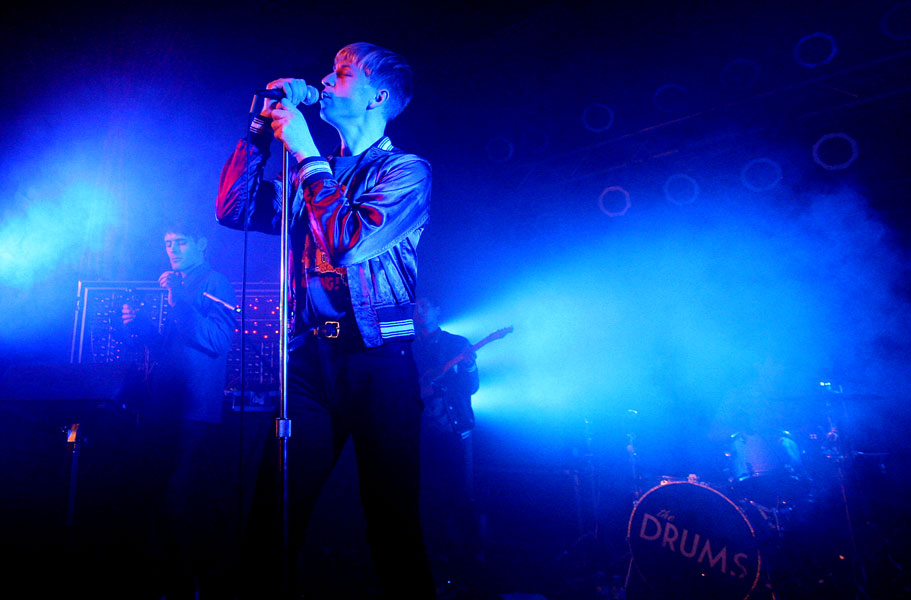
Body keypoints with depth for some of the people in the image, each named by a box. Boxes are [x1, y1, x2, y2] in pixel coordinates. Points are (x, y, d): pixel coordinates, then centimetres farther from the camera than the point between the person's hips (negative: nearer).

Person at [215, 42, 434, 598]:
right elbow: (233, 209, 13)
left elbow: (351, 240, -15)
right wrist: (264, 126, 11)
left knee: (392, 522, 2)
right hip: (310, 360, 5)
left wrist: (306, 154, -7)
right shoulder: (315, 172, 19)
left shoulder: (406, 170, 1)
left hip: (378, 363, -4)